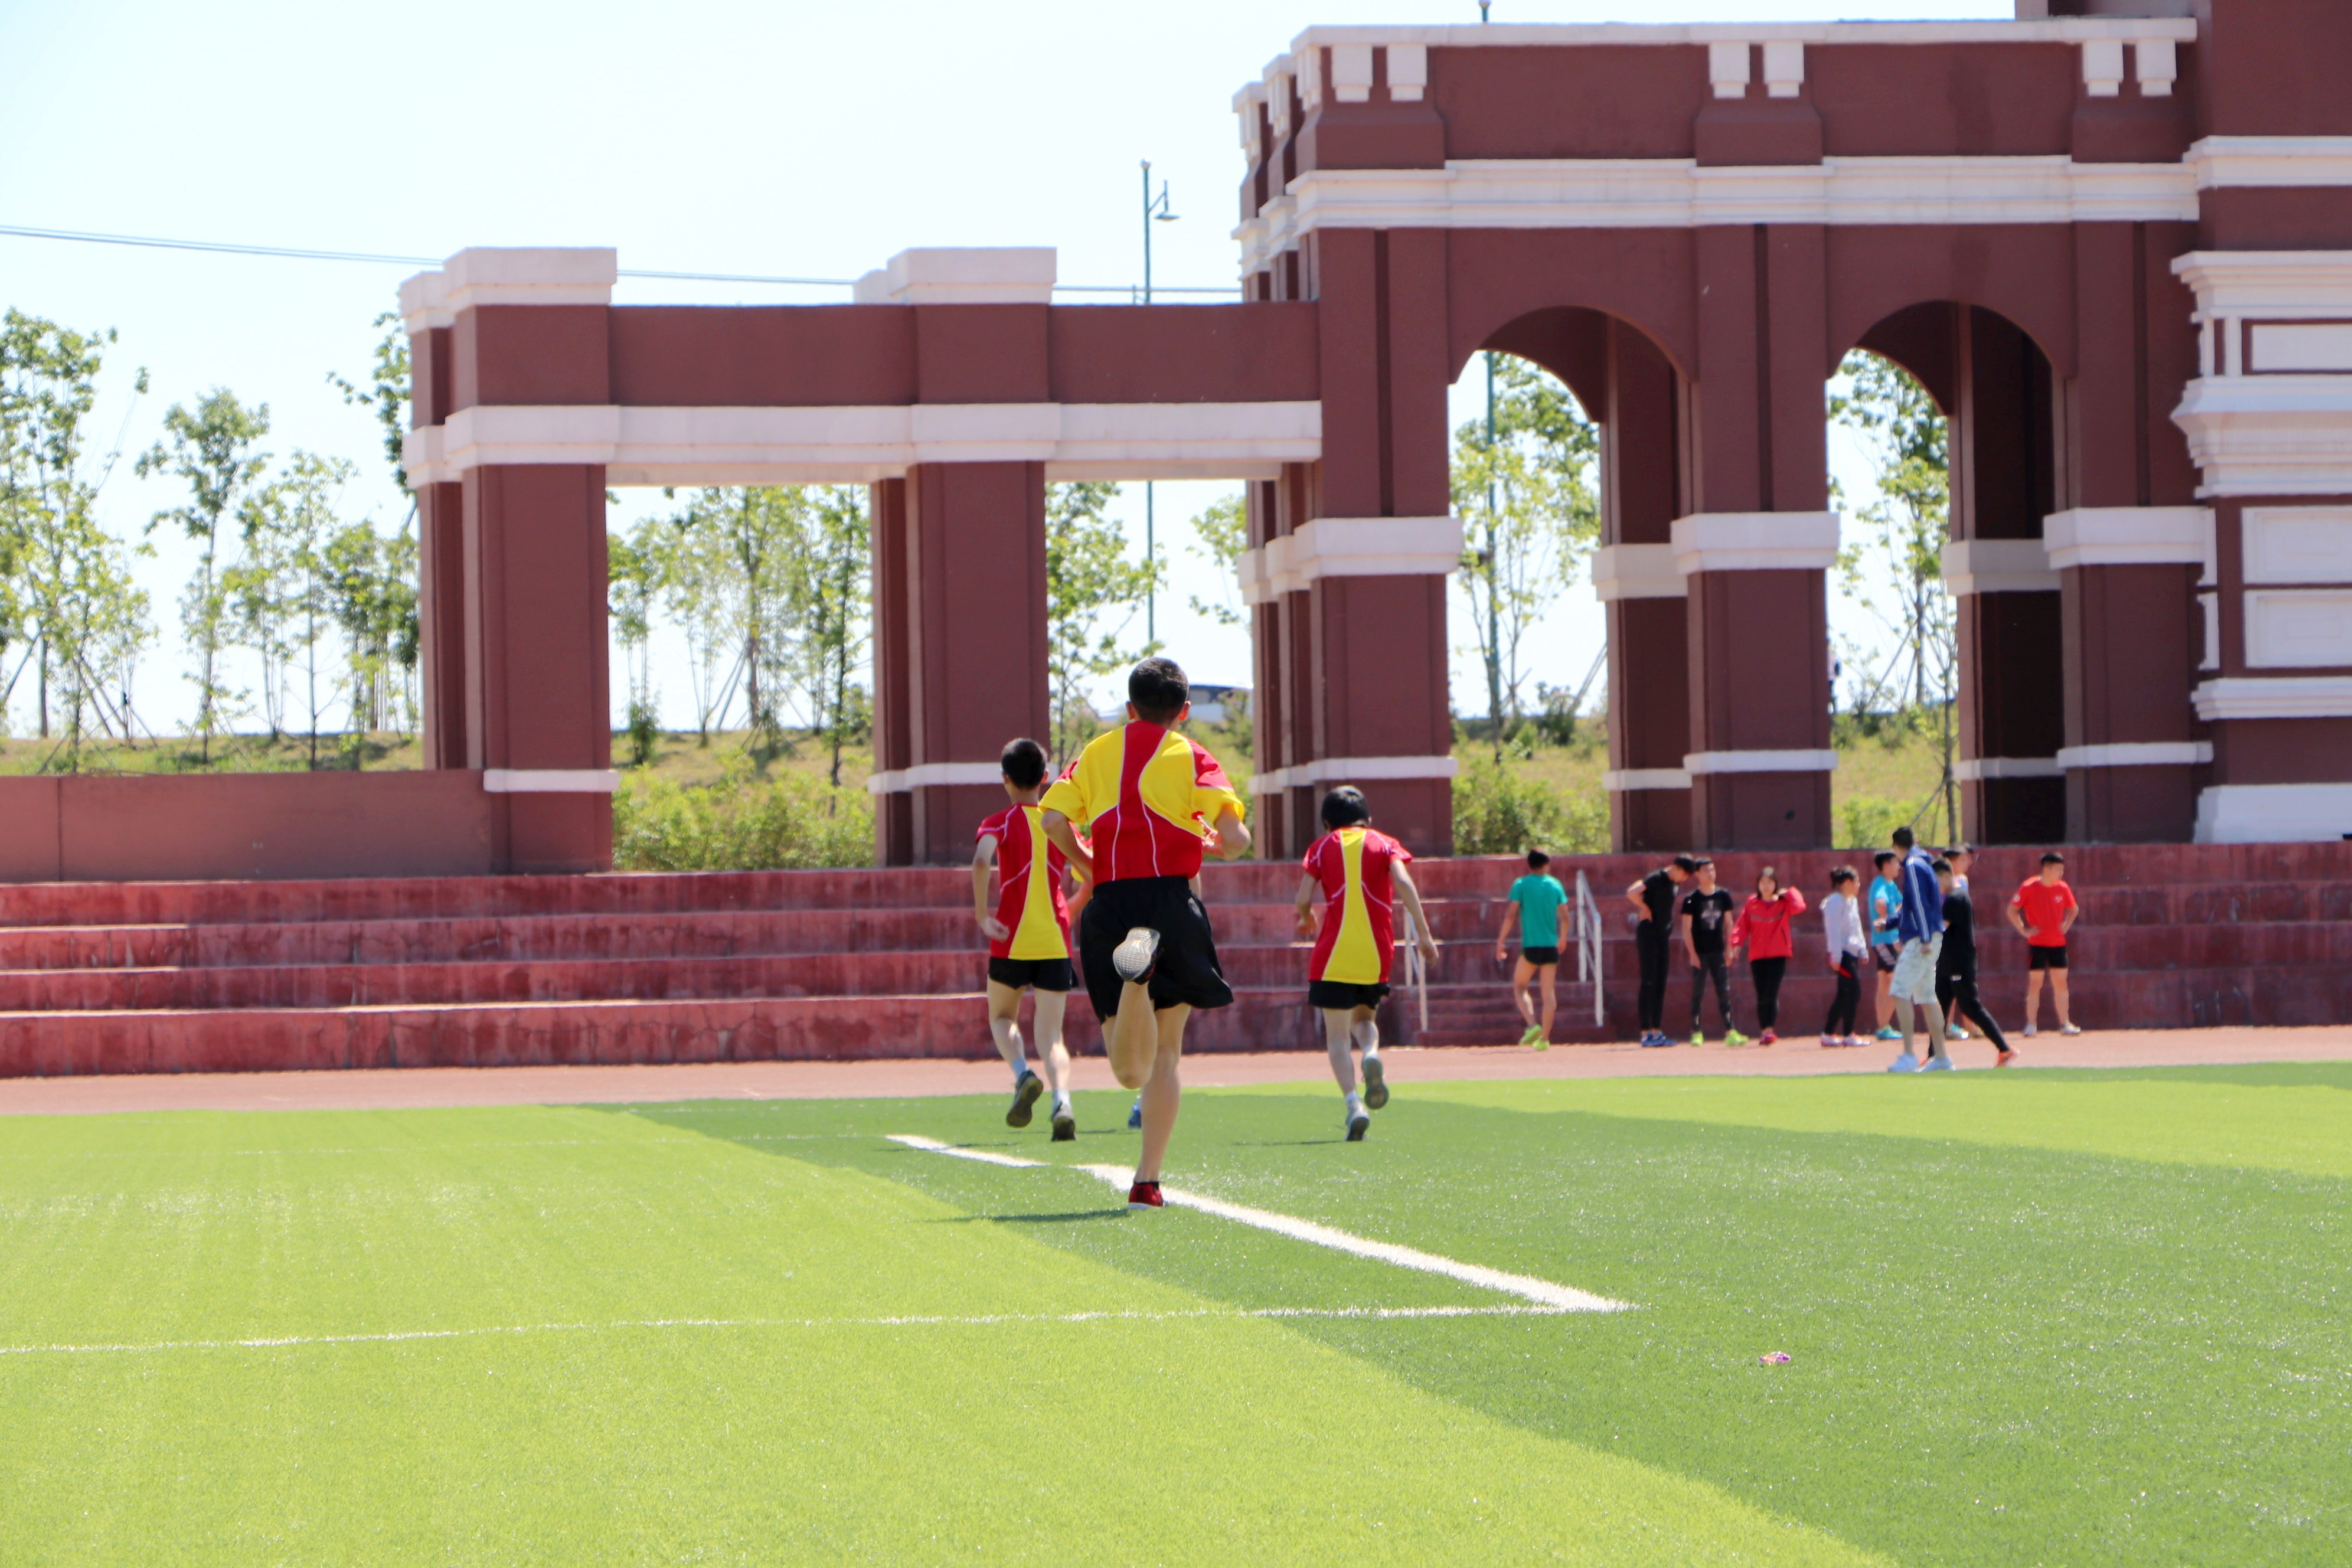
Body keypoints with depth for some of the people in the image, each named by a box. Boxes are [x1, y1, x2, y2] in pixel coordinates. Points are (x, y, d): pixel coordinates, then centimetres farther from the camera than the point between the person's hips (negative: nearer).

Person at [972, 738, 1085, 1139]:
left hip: (1011, 941, -2)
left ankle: (1023, 1075, -8)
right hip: (1056, 942, 2)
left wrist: (982, 915, -16)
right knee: (1051, 1037, 3)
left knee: (1002, 1017, 21)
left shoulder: (1001, 823, -2)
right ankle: (1062, 1101, -23)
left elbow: (981, 862, -22)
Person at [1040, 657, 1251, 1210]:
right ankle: (1147, 1181, 6)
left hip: (1109, 908, 1)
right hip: (1172, 902, -1)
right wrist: (1211, 843, 17)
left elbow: (1054, 820, -1)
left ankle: (1135, 973, -31)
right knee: (1167, 1051, 13)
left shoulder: (1097, 753, 13)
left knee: (1131, 1070, -2)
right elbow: (1236, 838, -6)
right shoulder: (1191, 757, 6)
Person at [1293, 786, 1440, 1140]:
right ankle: (1371, 1054, -11)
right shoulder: (1384, 844, 10)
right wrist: (1423, 933, -8)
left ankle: (1352, 1102, -19)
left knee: (1337, 1034, 2)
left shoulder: (1322, 847, 9)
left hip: (1333, 954, -2)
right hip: (1377, 953, 2)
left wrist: (1307, 919, 23)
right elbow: (1403, 883, -7)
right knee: (1364, 1018, 24)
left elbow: (1304, 898, 0)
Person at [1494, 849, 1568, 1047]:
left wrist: (1501, 941, -3)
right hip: (1551, 946, 3)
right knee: (1548, 992, 6)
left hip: (1531, 946, -3)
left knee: (1519, 987, 13)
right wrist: (1562, 939, 23)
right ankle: (1544, 1038, 0)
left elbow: (1510, 915, -9)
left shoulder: (1521, 885, -2)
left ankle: (1533, 1025, -8)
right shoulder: (1555, 885, 6)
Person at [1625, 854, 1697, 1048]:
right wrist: (1646, 909, -15)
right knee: (1648, 983, -8)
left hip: (1663, 935, 8)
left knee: (1660, 984, 8)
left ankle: (1657, 1032, 12)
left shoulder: (1675, 884, 11)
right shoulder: (1657, 879, -14)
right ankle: (1646, 1033, -7)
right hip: (1648, 933, -8)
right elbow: (1631, 893, -27)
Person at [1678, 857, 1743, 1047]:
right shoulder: (1691, 899, -4)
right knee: (1698, 993, 0)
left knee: (1724, 991, -1)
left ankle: (1729, 1033, -3)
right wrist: (1692, 953, -11)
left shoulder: (1723, 896, 6)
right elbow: (1686, 928, -5)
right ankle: (1696, 1033, 5)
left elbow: (1728, 923, 12)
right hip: (1699, 953, -3)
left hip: (1718, 951, 3)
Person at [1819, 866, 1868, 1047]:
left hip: (1852, 952, 10)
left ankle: (1828, 1034, 15)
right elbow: (1834, 930, -16)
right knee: (1854, 991, -12)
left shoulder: (1851, 902, 18)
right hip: (1842, 953, -10)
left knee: (1844, 994, 10)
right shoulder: (1835, 902, -11)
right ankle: (1848, 1035, -11)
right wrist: (1835, 956, -20)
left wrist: (1863, 951, 21)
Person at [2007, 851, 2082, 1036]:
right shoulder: (2029, 888, -8)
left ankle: (2065, 1023, 8)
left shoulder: (2063, 888, 5)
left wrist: (2066, 926, 8)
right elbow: (2012, 911, -4)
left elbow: (2074, 909, 22)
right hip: (2037, 944, -4)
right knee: (2035, 983, -4)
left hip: (2058, 943, 4)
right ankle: (2031, 1025, 0)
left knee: (2060, 983, 4)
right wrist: (2024, 930, -9)